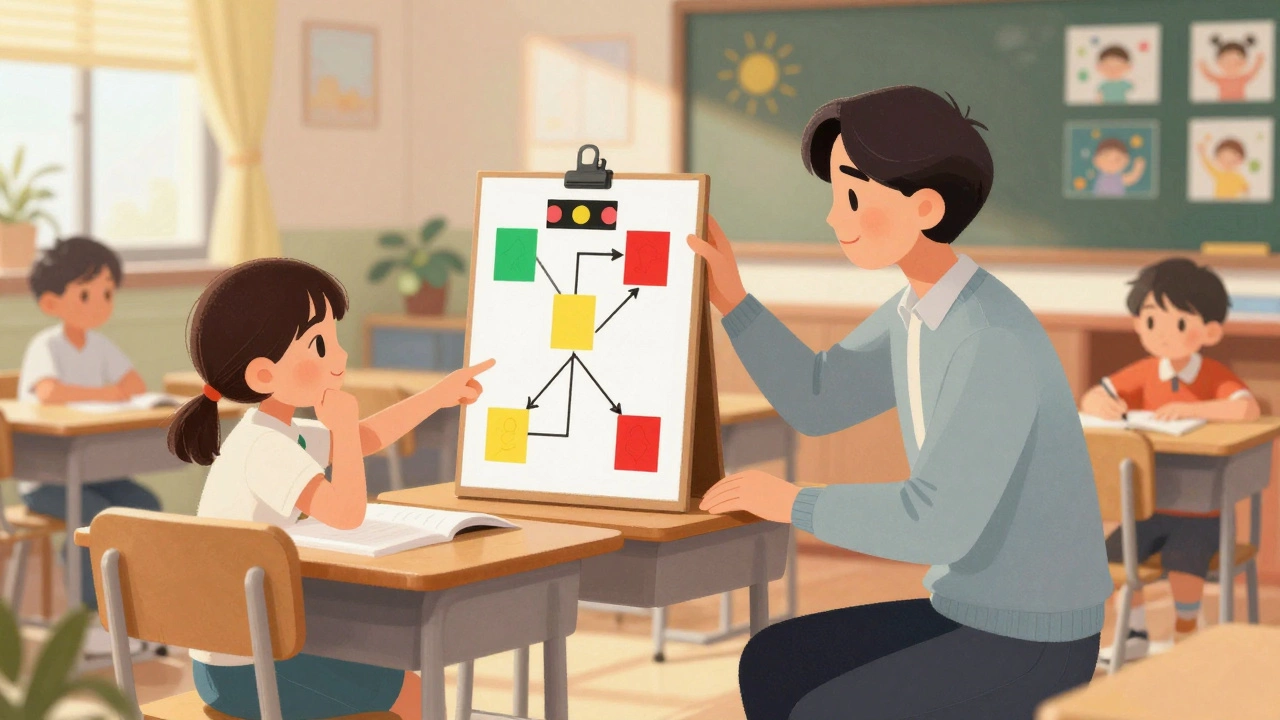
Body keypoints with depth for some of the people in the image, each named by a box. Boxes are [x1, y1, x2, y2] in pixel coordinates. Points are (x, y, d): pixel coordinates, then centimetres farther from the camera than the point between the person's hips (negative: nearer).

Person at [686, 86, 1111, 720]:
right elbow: (816, 401, 11)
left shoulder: (997, 341, -28)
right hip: (978, 617, 9)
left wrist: (793, 502, -19)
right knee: (772, 666, 7)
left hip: (1035, 646, -9)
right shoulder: (921, 310, 3)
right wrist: (729, 295, -1)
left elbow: (939, 522, -33)